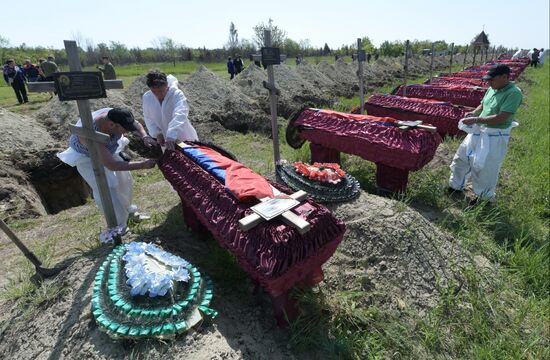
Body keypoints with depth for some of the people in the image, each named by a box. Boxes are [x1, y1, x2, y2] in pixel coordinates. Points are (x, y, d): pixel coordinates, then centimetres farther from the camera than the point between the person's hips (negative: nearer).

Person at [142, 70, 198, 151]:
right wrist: (157, 133, -14)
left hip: (184, 138, -4)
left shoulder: (177, 94, -23)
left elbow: (179, 116, -38)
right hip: (165, 139, 4)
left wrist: (171, 136, -50)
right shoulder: (147, 97, -8)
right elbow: (148, 118, 3)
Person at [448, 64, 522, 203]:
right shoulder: (492, 89, 2)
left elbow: (501, 118, -26)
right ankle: (456, 186, 35)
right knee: (461, 158, 16)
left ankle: (484, 198, 27)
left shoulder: (513, 93, -20)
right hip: (479, 132, 8)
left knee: (485, 169, 5)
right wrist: (473, 113, -5)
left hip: (495, 137, -8)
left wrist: (476, 120, -26)